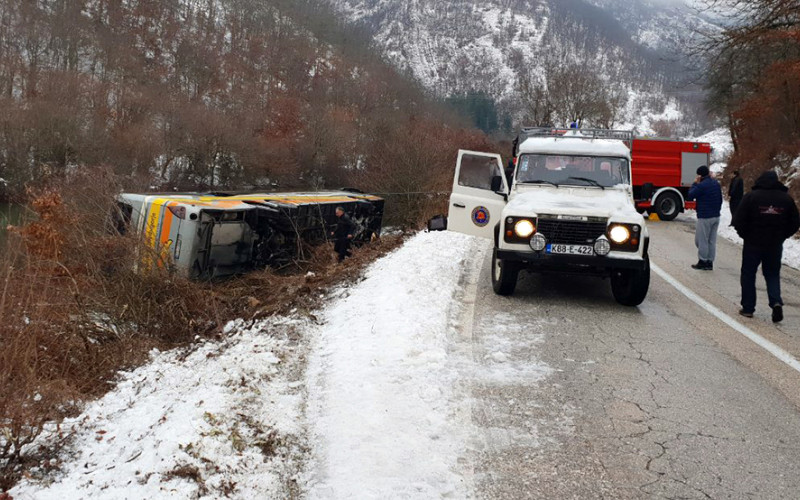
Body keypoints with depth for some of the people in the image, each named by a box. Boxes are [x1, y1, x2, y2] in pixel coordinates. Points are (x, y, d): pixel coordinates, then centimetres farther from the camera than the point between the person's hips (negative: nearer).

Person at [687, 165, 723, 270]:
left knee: (701, 240, 2)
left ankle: (702, 262, 5)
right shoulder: (716, 184, 8)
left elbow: (690, 196, -7)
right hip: (716, 216, 8)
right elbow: (720, 199, 15)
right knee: (712, 241, 10)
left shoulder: (701, 185, -18)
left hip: (705, 218, -8)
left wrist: (695, 183, 2)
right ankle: (710, 262, 13)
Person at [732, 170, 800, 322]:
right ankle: (776, 302, -7)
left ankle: (748, 308, 13)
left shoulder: (751, 196, -10)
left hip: (753, 244, -3)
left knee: (748, 274, 11)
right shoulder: (786, 199, 1)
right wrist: (781, 237, 15)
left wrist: (745, 235, 4)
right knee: (773, 275, 15)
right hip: (775, 246, 3)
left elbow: (738, 221, -13)